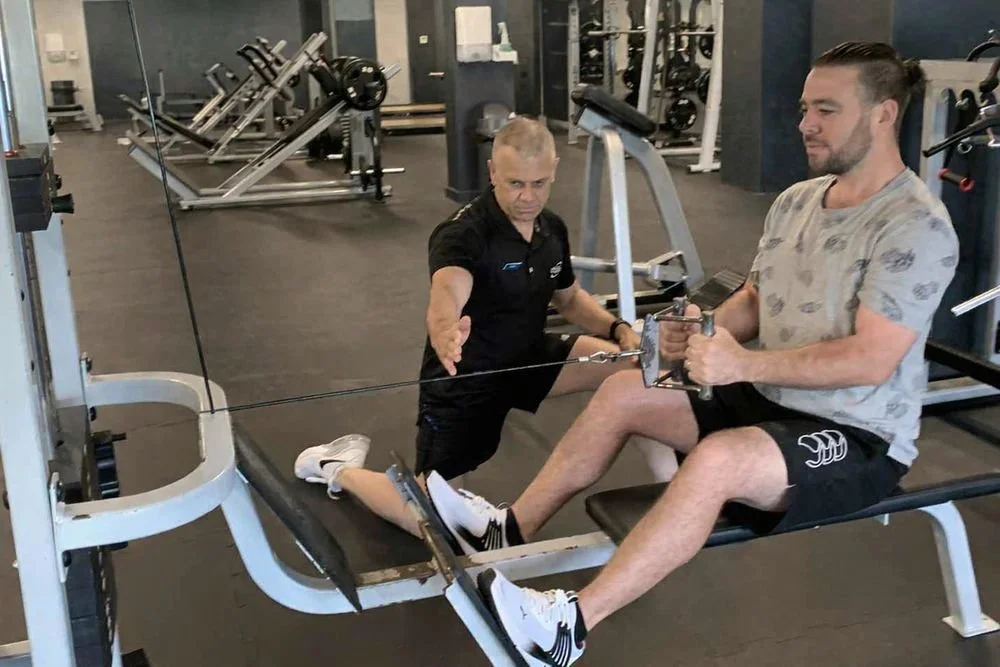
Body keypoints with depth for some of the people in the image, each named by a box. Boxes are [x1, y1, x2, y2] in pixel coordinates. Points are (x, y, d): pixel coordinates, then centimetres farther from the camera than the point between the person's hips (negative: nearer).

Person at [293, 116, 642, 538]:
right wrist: (445, 335, -73)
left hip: (529, 358, 7)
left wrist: (618, 328, -4)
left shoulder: (552, 228, -3)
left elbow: (569, 298, 14)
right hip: (464, 377, -6)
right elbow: (447, 294, -49)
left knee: (629, 365, -12)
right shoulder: (463, 234, -27)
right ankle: (341, 469, 17)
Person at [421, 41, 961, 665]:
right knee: (625, 392, 0)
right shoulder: (797, 201, 5)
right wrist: (705, 331, -9)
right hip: (772, 399, 9)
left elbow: (870, 359, -27)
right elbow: (756, 300, 13)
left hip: (860, 437, -8)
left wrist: (743, 363, -34)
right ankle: (509, 527, 7)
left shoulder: (917, 227, -20)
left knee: (716, 459, -35)